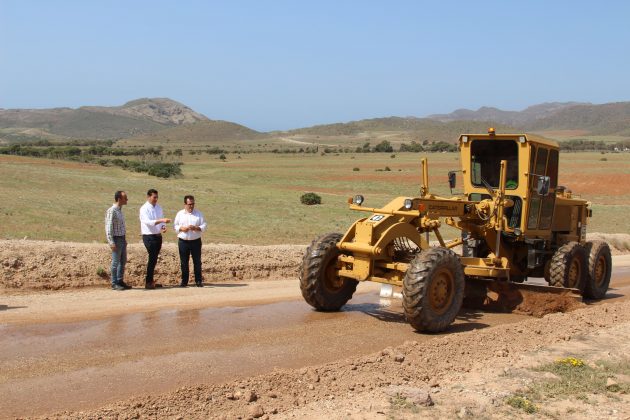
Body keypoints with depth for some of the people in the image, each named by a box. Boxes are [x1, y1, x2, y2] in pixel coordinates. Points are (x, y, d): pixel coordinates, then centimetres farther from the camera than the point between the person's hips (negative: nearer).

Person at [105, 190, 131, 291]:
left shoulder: (120, 210, 13)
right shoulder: (111, 211, -15)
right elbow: (108, 228, -18)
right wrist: (111, 242, -22)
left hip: (122, 239, 9)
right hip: (116, 239, -9)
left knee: (123, 261, 12)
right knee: (116, 262, -2)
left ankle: (120, 281, 21)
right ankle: (114, 283, 5)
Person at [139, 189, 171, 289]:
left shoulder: (158, 208, 11)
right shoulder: (144, 209, -11)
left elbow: (162, 219, 16)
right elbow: (148, 222, -25)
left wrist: (163, 226, -5)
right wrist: (161, 220, -34)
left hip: (158, 236, 7)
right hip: (149, 237, -7)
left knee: (154, 259, 12)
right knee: (152, 258, -11)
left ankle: (150, 280, 22)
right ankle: (148, 282, -6)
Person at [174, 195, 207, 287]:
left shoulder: (198, 214, 4)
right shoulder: (180, 214, 6)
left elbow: (204, 226, 0)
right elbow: (175, 226, 8)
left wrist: (196, 228, -17)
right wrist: (181, 228, -12)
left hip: (196, 241, -1)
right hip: (183, 241, 1)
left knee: (197, 261, 1)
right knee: (184, 262, 6)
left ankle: (198, 281, 9)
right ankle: (184, 281, 15)